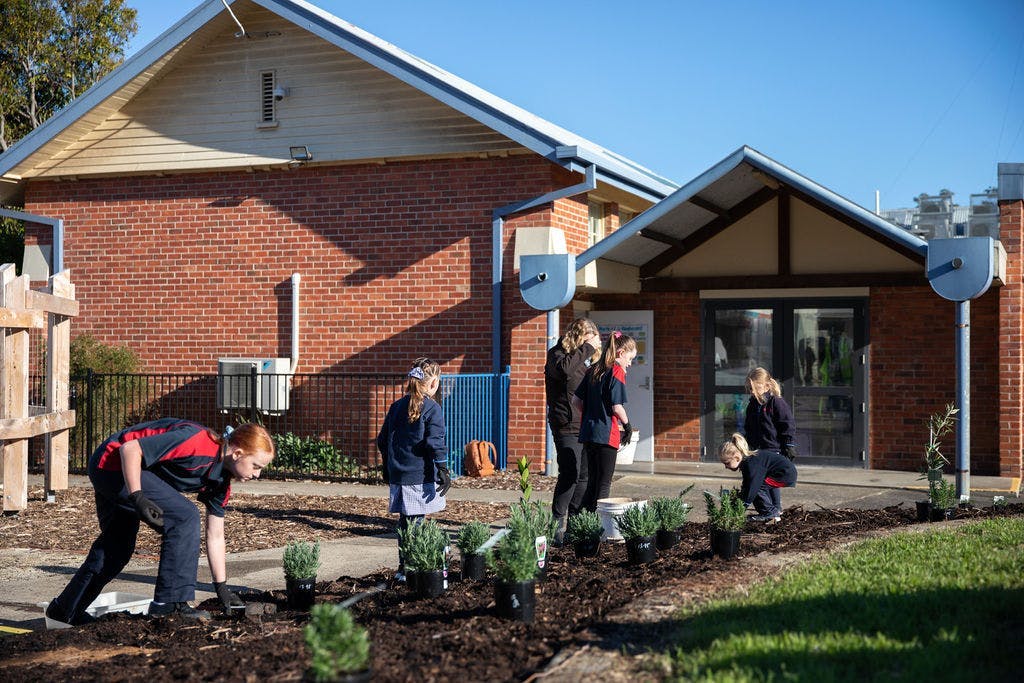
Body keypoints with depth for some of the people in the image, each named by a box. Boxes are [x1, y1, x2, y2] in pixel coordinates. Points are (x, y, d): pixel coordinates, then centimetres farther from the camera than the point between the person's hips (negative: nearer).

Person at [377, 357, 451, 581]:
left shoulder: (397, 406, 11)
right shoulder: (432, 408, -8)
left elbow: (382, 440, 16)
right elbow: (435, 443, -15)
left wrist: (386, 466, 26)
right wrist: (443, 470, -10)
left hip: (398, 476, 6)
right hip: (421, 476, -6)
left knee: (405, 522, 13)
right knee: (415, 523, -3)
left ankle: (404, 568, 17)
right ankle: (409, 569, -3)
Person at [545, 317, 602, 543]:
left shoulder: (586, 359, 18)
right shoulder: (557, 353, -2)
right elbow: (563, 369, -27)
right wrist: (587, 348, -20)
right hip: (566, 425, -7)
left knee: (584, 476, 8)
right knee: (570, 474, -14)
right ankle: (557, 523, -9)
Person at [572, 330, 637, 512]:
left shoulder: (593, 370, 12)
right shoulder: (617, 371, -10)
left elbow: (576, 401, 12)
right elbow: (617, 407, -15)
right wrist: (627, 425, 0)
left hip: (588, 433, 7)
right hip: (606, 434, -7)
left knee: (592, 482, 14)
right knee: (604, 484, 1)